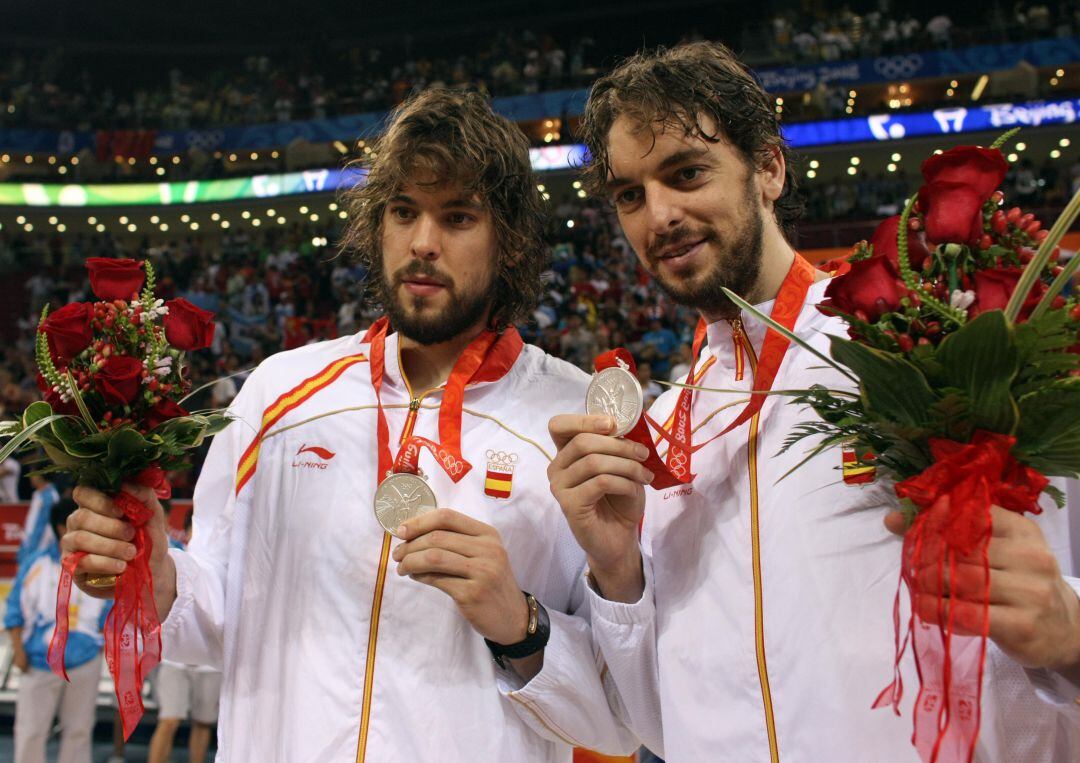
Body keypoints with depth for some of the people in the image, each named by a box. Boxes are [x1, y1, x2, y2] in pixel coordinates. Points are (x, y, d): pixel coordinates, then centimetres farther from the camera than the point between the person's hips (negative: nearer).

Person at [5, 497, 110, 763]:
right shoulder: (37, 564, -4)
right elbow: (15, 610, 0)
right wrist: (18, 650, -5)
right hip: (39, 663, -2)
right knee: (31, 730, 5)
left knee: (79, 730, 9)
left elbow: (107, 613, 9)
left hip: (85, 662, 2)